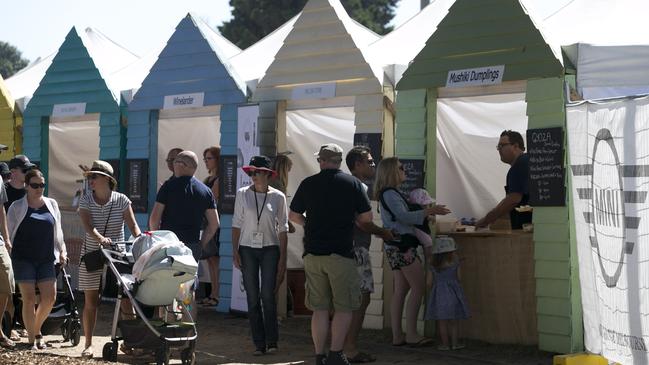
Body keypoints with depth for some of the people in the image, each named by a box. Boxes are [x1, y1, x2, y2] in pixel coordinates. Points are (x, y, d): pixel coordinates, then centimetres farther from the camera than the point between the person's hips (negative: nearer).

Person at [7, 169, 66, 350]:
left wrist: (62, 251, 14)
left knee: (50, 297, -4)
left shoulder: (51, 204, 11)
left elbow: (57, 231, 18)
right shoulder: (17, 207, 2)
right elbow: (9, 232, 3)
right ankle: (32, 340, 3)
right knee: (29, 299, -6)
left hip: (46, 259, 3)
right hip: (24, 259, -3)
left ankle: (36, 330, 20)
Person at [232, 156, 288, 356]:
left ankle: (271, 341, 1)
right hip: (247, 249, 1)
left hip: (270, 249, -1)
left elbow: (282, 229, 4)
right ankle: (259, 344, 6)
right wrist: (235, 251, -2)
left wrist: (283, 257, 1)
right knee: (252, 298, 1)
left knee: (268, 295, -9)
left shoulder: (278, 197, 0)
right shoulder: (243, 194, 2)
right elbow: (236, 224, 5)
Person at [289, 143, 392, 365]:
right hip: (341, 253, -3)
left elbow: (293, 216, 14)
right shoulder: (352, 183, -1)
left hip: (313, 253, 3)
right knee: (344, 307, 5)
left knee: (320, 308, 9)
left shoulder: (308, 184, 4)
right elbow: (366, 218, 0)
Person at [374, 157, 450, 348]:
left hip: (394, 246, 10)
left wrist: (425, 215, 16)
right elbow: (404, 217, -20)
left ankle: (397, 336, 7)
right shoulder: (390, 194, -12)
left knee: (400, 290, 8)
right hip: (402, 245, -10)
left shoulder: (391, 193, 20)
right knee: (418, 287, -8)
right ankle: (411, 335, -9)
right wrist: (428, 211, -22)